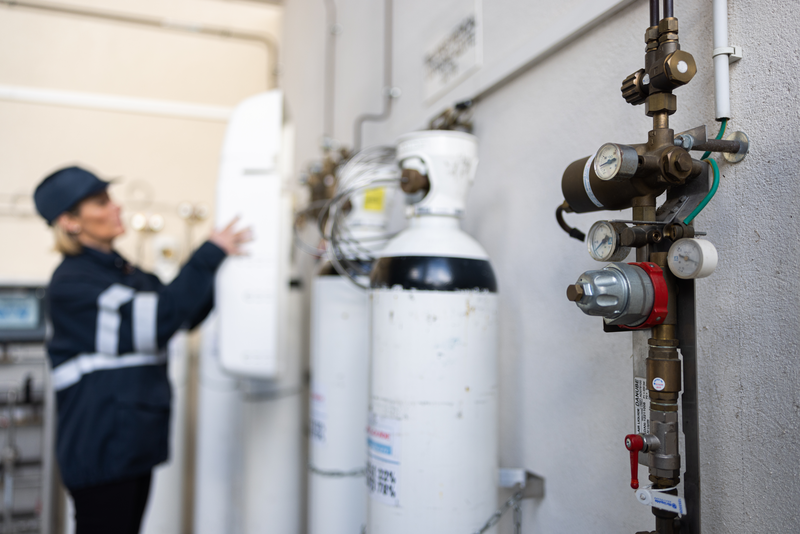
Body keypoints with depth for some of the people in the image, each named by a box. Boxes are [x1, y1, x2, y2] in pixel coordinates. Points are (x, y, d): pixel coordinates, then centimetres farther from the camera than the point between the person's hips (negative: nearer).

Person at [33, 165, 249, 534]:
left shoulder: (123, 271, 11)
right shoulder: (72, 282, -16)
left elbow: (186, 315, 12)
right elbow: (157, 320, -26)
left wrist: (223, 268, 1)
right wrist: (211, 254, -21)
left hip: (134, 442, 8)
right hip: (101, 451, -8)